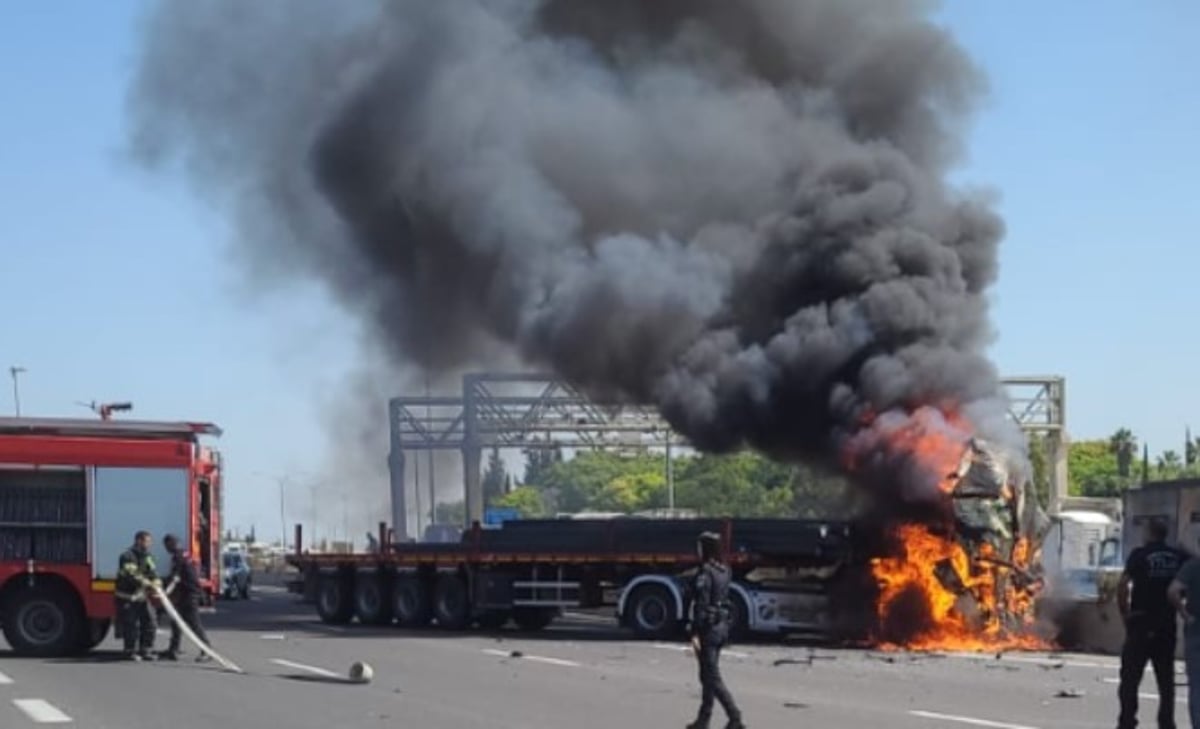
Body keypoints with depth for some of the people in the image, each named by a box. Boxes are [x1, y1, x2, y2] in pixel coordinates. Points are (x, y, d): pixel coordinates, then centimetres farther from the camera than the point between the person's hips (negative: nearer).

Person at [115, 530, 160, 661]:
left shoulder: (146, 557, 10)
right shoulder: (128, 557, -18)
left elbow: (152, 573, 0)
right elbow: (132, 576, -29)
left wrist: (156, 583, -21)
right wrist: (149, 584, -34)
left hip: (142, 596, 8)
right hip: (127, 597, -8)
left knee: (150, 623, 5)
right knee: (131, 626, -6)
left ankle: (146, 650, 14)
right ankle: (131, 651, 6)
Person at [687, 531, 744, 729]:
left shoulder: (705, 573, -16)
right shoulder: (724, 571, 8)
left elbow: (701, 605, -19)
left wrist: (695, 634, -18)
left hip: (709, 629, -9)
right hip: (723, 626, 9)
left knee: (712, 677, -5)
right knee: (707, 675, 17)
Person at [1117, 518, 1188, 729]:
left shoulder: (1140, 554, -8)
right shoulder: (1180, 556, 3)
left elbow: (1123, 584, -18)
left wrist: (1124, 611, -7)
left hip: (1141, 623, -3)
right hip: (1168, 624, 3)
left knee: (1130, 676, 5)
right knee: (1166, 678, 12)